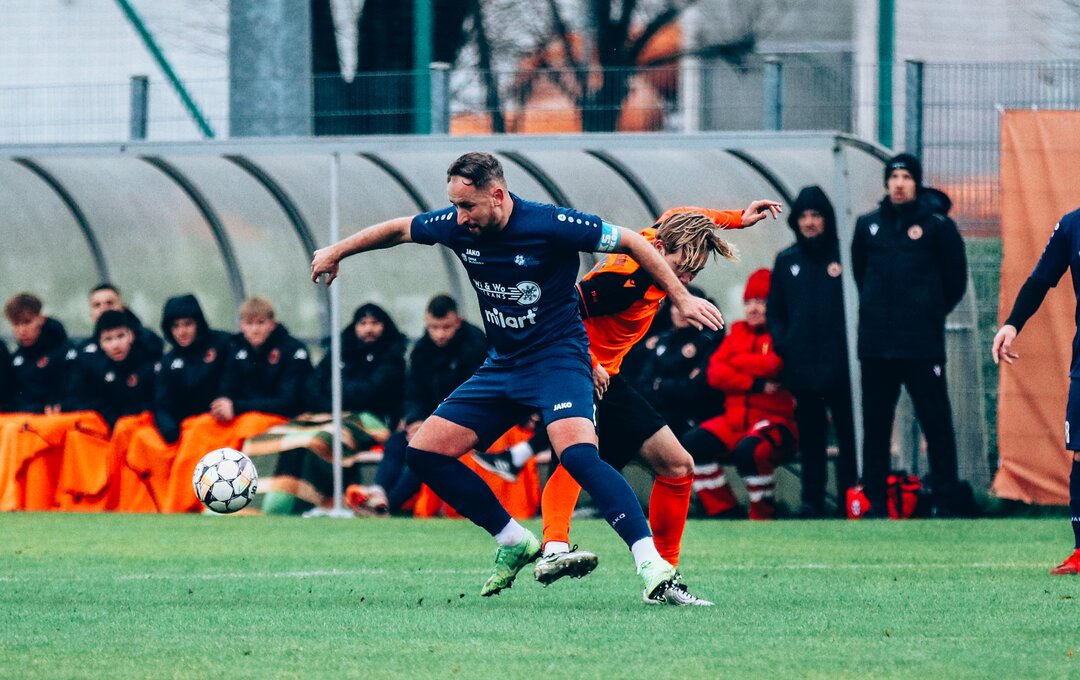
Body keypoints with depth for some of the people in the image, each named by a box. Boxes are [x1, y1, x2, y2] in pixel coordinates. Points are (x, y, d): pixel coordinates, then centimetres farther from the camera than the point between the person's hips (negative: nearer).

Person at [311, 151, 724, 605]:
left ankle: (652, 565, -37)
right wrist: (337, 252, 27)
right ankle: (514, 543, 13)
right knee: (423, 452, 1)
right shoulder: (457, 227, -4)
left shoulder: (550, 225, -19)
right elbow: (398, 230, 18)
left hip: (558, 358, -7)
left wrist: (682, 298, -8)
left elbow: (632, 244, -9)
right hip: (502, 366, 7)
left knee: (576, 453, -33)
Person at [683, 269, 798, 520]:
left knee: (748, 450, -36)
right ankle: (723, 511, -8)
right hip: (734, 421, 6)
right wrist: (754, 383, -13)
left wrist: (736, 361, -3)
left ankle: (764, 515, -14)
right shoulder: (738, 333, 15)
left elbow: (772, 365, -21)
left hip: (776, 421, -6)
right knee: (693, 443, -17)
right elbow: (715, 373, 3)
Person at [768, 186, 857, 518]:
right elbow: (774, 312, 17)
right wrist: (783, 344, 2)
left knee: (848, 434, -1)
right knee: (810, 437, 5)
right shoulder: (786, 262, 13)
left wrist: (853, 344, -8)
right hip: (802, 366, 3)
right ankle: (812, 500, 8)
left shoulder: (844, 255, 1)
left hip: (839, 365, -3)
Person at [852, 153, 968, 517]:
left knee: (936, 422, -5)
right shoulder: (869, 225, 10)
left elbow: (955, 278, 6)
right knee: (875, 425, 7)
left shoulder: (937, 225, -1)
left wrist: (932, 312, 10)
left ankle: (945, 501, -3)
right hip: (876, 343, 4)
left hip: (922, 343, -4)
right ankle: (874, 500, 13)